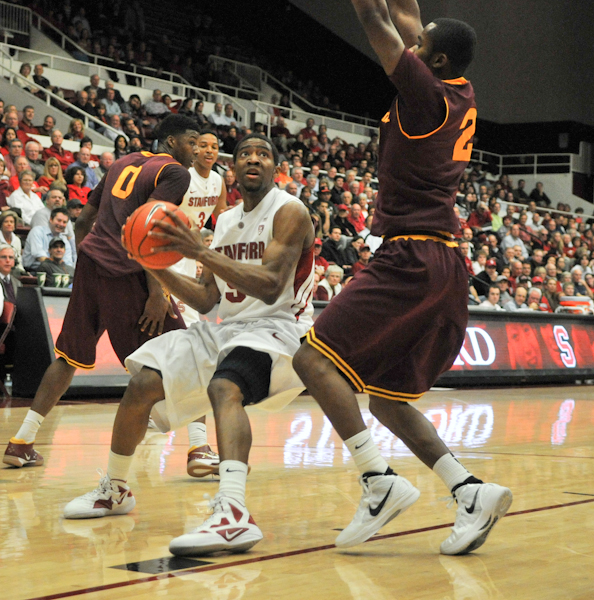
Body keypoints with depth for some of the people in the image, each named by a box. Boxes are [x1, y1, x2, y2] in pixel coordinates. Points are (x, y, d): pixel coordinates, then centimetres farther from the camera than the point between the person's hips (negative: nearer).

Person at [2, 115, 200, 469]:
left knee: (71, 357, 17)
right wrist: (156, 293, -19)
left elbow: (83, 221, 23)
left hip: (90, 263, 7)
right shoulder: (175, 172, -2)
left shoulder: (124, 163, 22)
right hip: (125, 274, -7)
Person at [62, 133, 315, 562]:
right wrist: (160, 269, -3)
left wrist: (200, 252, -30)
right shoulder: (227, 222, 15)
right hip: (228, 328, 8)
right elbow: (206, 300, 14)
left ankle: (233, 513, -58)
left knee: (223, 386, -38)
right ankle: (115, 490, 25)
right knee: (142, 384, 2)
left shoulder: (288, 212, -10)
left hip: (278, 327, -8)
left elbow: (270, 286, -24)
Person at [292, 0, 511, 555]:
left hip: (411, 259, -10)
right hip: (445, 264, 10)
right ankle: (471, 491, 2)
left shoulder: (427, 95, -11)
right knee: (385, 395, 12)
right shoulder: (461, 97, 13)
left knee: (315, 357, -11)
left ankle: (380, 481, -19)